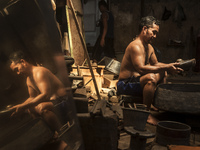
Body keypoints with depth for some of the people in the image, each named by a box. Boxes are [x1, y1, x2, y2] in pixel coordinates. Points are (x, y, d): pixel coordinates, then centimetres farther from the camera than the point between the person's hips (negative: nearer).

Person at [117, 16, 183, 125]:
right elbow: (141, 68, -33)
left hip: (136, 80, 10)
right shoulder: (135, 46, -20)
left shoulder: (149, 47, 12)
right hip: (125, 84, -10)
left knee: (163, 73, 16)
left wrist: (169, 67, 2)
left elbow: (155, 64, 22)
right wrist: (165, 67, -31)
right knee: (151, 78, -35)